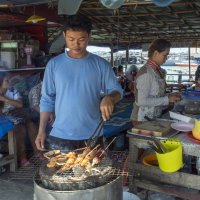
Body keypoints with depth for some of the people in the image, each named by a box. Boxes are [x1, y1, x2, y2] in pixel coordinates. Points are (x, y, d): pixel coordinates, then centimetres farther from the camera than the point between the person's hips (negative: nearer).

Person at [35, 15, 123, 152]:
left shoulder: (101, 65, 0)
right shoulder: (54, 64, 2)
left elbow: (117, 90, 3)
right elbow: (47, 100, 4)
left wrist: (109, 98, -21)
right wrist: (41, 130, 0)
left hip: (92, 137, 0)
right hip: (60, 136, 1)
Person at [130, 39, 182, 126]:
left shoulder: (158, 70, 5)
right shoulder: (145, 72, -19)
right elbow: (142, 101, -22)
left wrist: (170, 96, -1)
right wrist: (167, 99, -18)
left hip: (155, 117, 8)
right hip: (143, 119, -7)